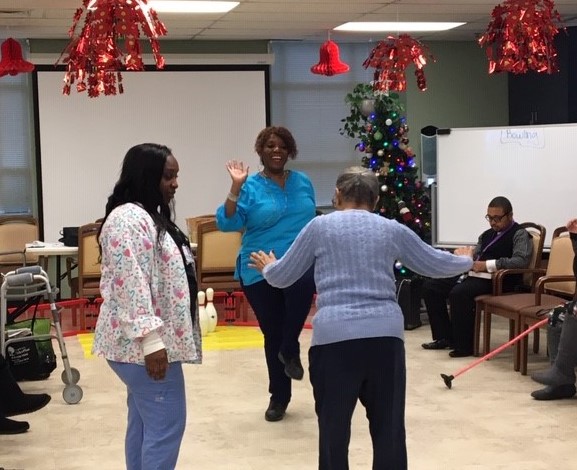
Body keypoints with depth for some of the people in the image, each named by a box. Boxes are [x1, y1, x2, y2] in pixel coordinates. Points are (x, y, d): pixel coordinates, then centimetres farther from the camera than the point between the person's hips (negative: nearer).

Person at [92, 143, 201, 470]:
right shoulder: (128, 219, -17)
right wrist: (151, 339, -25)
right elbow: (130, 284, -24)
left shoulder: (151, 216, 16)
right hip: (142, 345, -10)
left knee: (145, 422, 14)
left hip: (149, 343, 10)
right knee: (166, 424, -8)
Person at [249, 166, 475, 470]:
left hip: (334, 336, -2)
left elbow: (281, 278, 17)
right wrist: (465, 260, 45)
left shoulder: (319, 227, 10)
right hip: (385, 336, 2)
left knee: (334, 430, 8)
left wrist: (267, 267, 41)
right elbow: (437, 265, 23)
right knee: (389, 428, 10)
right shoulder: (393, 230, 14)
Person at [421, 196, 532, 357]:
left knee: (459, 293, -35)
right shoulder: (487, 234, 24)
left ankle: (464, 345, -22)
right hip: (474, 274, 9)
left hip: (497, 279, -9)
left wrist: (488, 265, -21)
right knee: (430, 286, 0)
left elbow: (521, 260, -19)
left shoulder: (519, 234, -3)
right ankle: (444, 337, 3)